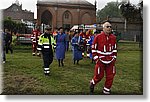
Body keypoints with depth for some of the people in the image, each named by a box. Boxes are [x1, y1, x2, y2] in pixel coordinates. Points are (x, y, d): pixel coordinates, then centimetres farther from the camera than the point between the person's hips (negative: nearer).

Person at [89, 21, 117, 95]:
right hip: (100, 60, -4)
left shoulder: (113, 37, 5)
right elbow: (93, 48, -3)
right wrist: (96, 59, -7)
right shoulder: (98, 37, -8)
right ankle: (92, 84, 32)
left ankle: (106, 90, 24)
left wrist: (114, 58, 9)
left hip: (110, 61, 4)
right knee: (99, 76, 2)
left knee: (110, 76, 6)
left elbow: (115, 49, 15)